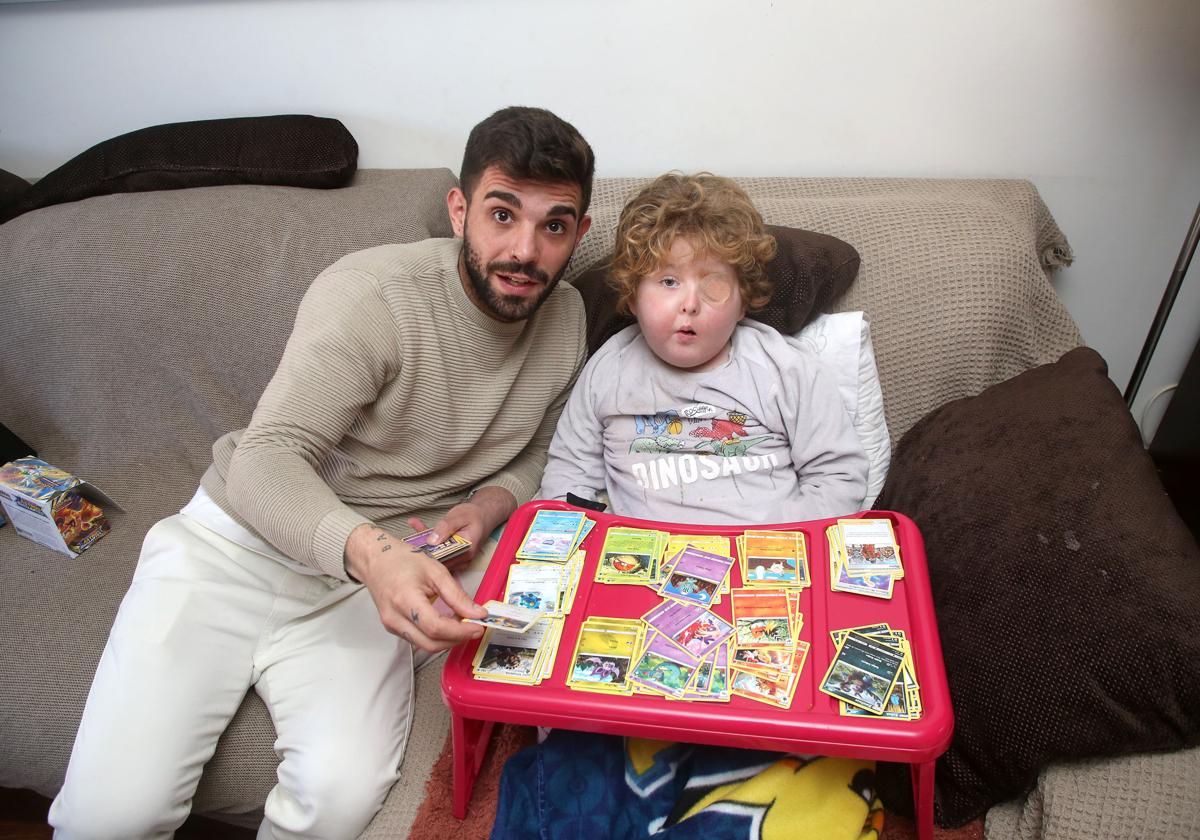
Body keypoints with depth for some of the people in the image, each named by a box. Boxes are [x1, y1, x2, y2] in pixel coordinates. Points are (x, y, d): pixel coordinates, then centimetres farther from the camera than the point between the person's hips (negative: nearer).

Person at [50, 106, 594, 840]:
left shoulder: (566, 318, 1)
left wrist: (490, 504, -9)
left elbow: (536, 453, 14)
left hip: (370, 580, 3)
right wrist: (370, 552, -43)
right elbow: (267, 460, -24)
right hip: (239, 540, -2)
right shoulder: (373, 293, -17)